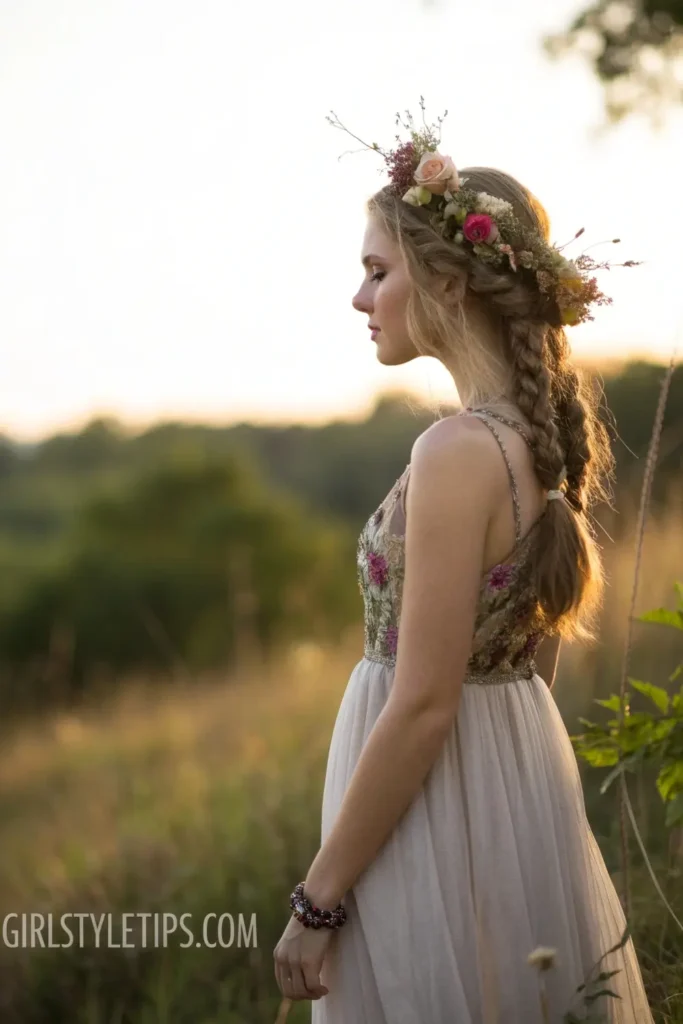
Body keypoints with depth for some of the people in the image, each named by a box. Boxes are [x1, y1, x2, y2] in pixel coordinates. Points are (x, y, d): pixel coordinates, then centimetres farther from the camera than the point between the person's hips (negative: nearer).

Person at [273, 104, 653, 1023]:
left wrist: (317, 902, -15)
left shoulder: (460, 451, -22)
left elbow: (423, 707, -22)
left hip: (436, 802, -9)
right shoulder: (544, 433, 5)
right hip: (523, 780, 9)